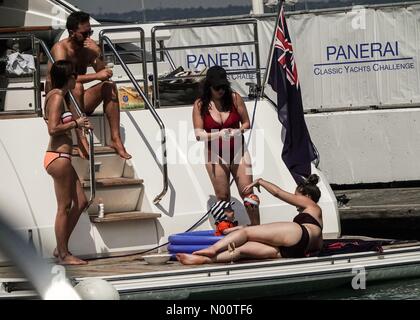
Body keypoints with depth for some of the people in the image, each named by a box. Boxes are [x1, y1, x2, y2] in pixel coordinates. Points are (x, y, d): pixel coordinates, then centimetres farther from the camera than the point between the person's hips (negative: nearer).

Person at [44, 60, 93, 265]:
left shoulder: (57, 96, 16)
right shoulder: (57, 97, -13)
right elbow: (53, 129, -21)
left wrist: (79, 125, 9)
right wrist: (76, 123, -11)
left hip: (61, 157, 10)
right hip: (58, 157, -10)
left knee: (80, 202, 13)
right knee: (64, 207, -4)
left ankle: (61, 248, 17)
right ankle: (63, 254, 2)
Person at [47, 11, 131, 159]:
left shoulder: (89, 47, 2)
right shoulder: (60, 48, -15)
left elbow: (104, 74, -4)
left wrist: (97, 54, -20)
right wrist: (96, 76, -34)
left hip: (81, 102, 6)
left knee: (109, 86, -13)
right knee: (76, 86, -33)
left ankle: (116, 139, -18)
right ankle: (81, 139, -41)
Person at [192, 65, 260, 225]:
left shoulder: (234, 98, -3)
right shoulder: (200, 105, -5)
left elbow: (246, 122, 6)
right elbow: (199, 134, -8)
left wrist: (239, 131, -17)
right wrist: (218, 135, -25)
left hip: (238, 152, 1)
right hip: (216, 155, -1)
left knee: (248, 192, -3)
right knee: (222, 197, 1)